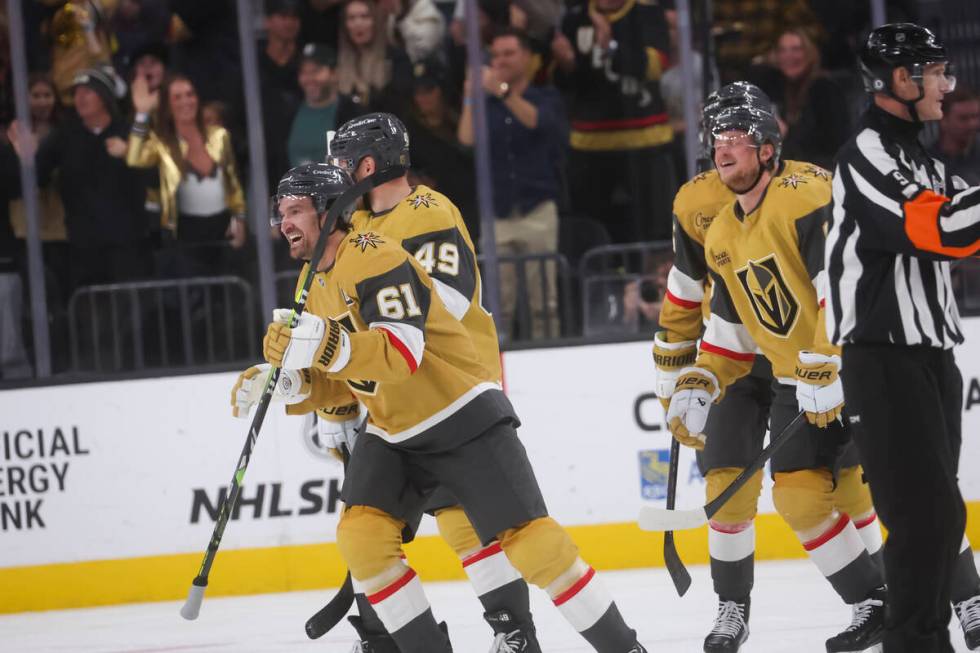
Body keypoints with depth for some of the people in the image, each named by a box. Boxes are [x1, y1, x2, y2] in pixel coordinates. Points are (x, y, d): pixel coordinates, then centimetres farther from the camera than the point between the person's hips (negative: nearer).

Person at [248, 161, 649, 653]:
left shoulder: (374, 258, -20)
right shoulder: (314, 284, 9)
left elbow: (402, 354, -33)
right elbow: (332, 378, 15)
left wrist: (322, 345, -44)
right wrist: (283, 378, -5)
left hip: (464, 421, -8)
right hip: (391, 434, 8)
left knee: (529, 540, -11)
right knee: (360, 535, -13)